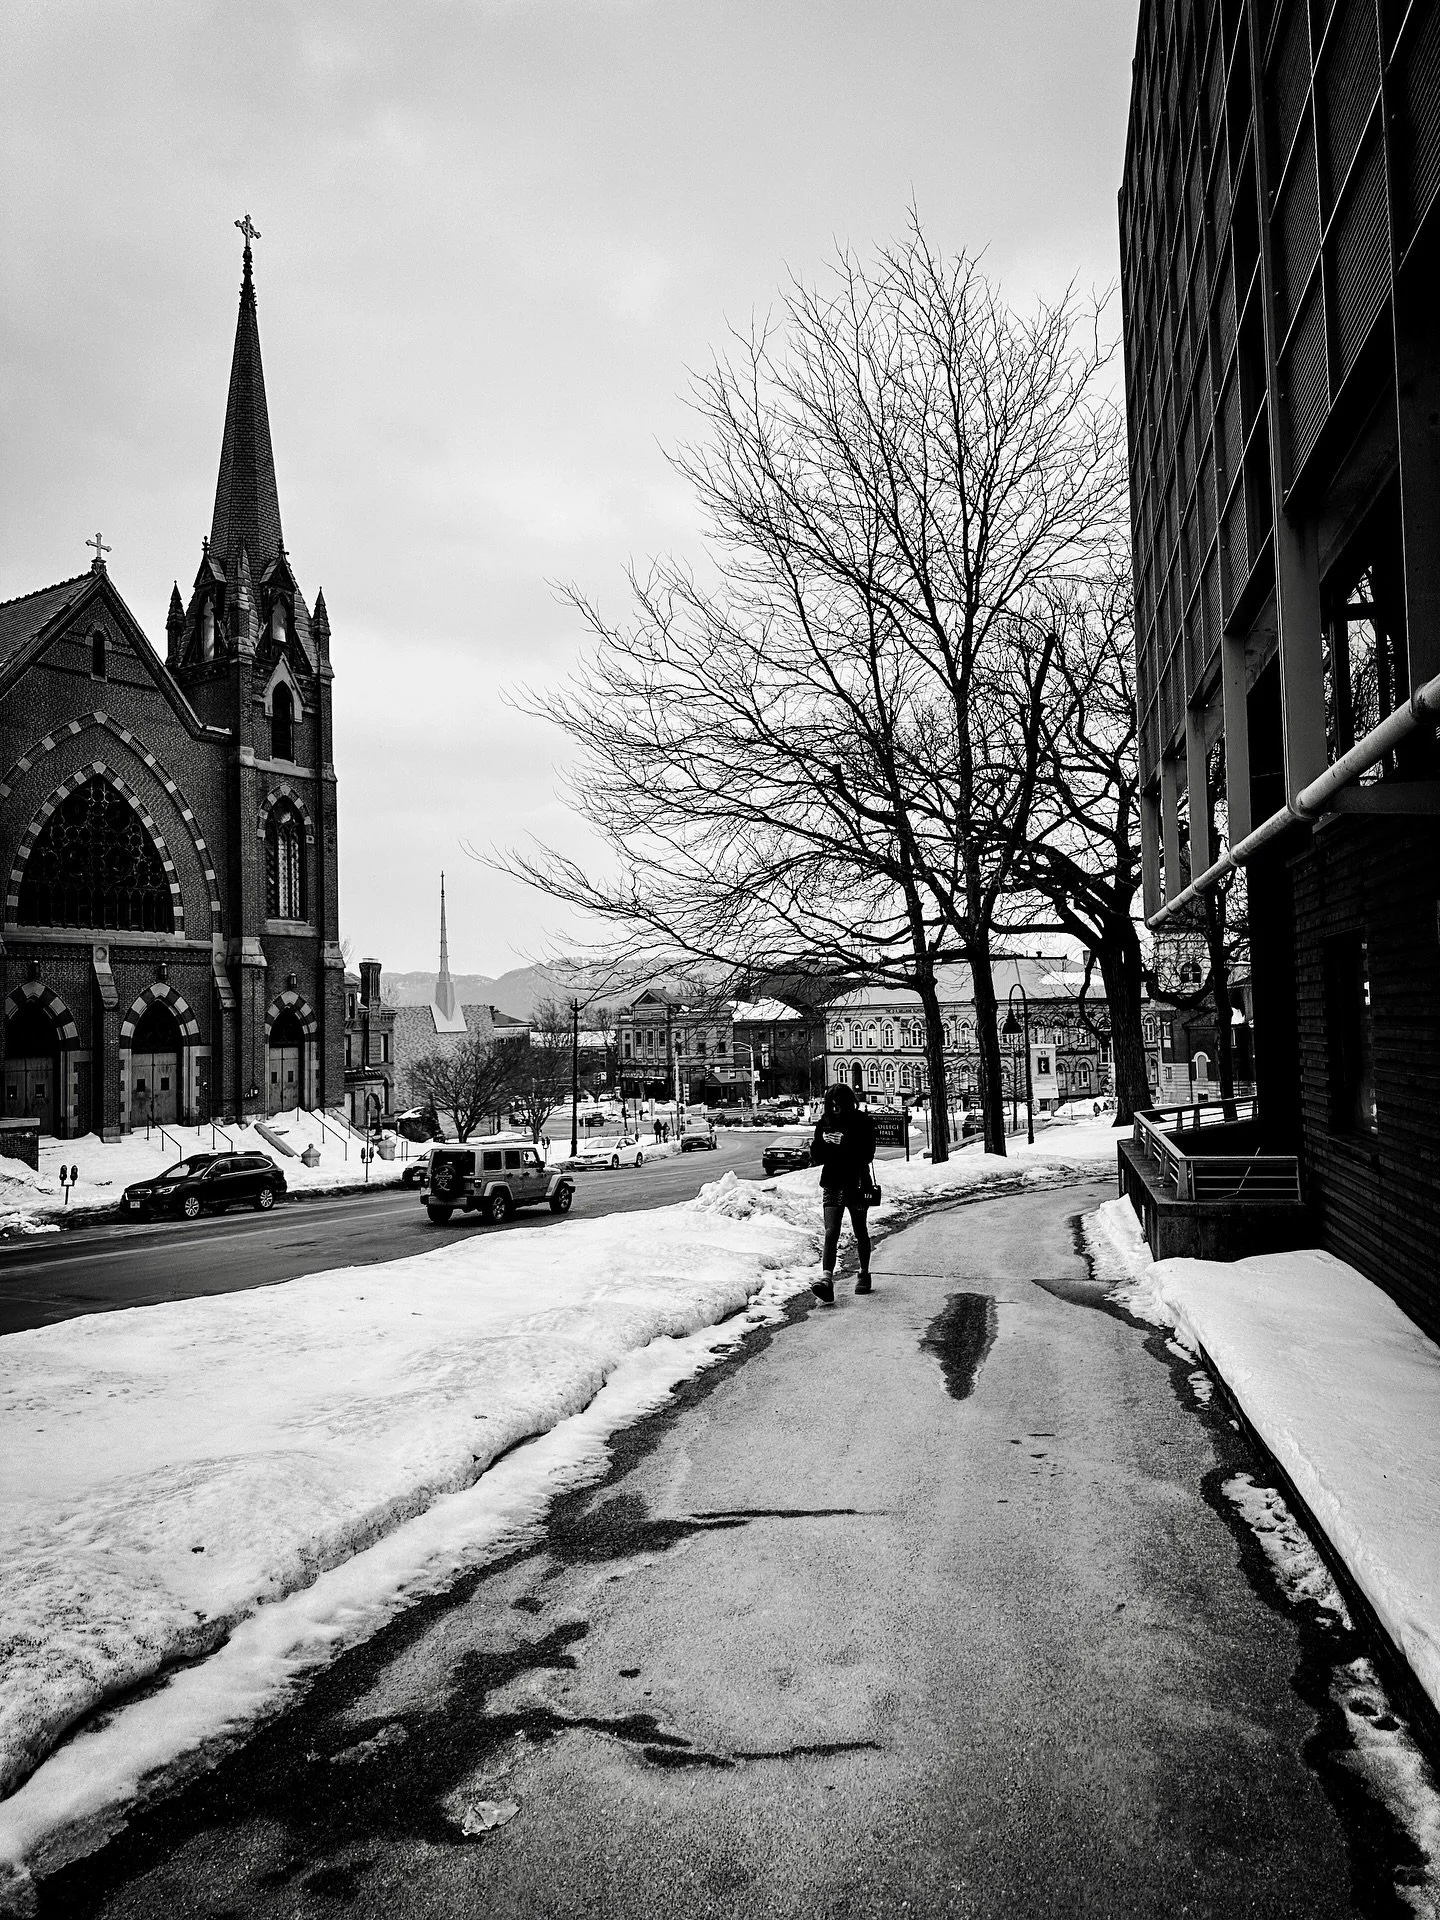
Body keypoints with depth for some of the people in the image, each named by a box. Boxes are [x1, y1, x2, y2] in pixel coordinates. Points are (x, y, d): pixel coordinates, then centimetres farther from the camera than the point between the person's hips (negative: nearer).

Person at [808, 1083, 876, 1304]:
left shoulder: (863, 1123, -6)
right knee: (831, 1232, -11)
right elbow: (816, 1157, 3)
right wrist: (823, 1143, -17)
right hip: (832, 1185, 2)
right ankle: (826, 1280, -21)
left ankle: (864, 1275, 31)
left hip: (856, 1184, -2)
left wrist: (841, 1145, -25)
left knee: (860, 1232, 14)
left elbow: (866, 1154, -16)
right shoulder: (824, 1124, 4)